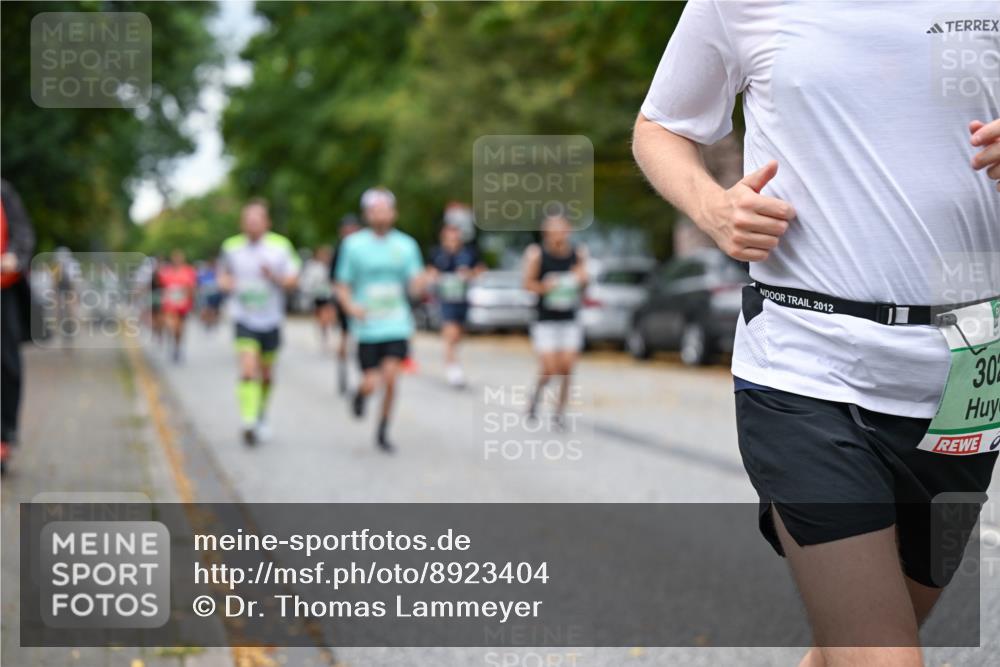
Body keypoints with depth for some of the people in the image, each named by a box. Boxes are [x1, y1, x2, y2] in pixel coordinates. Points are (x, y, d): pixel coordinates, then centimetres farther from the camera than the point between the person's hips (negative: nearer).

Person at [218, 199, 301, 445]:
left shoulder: (281, 245, -5)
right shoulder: (231, 247, -2)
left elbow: (293, 279, -1)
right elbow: (223, 274, 15)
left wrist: (275, 277, -21)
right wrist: (226, 282, -8)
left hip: (271, 320, 1)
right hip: (244, 318, -1)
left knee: (267, 375, 13)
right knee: (248, 370, -19)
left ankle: (261, 417, 37)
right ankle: (248, 422, -20)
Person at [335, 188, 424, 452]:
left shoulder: (406, 245, 5)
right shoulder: (354, 244, 1)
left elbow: (414, 287, 1)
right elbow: (342, 287, 4)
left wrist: (421, 281, -23)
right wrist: (351, 307, -16)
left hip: (397, 325, 1)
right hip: (367, 327, -1)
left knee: (390, 379, -11)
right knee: (371, 384, -4)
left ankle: (383, 432, 9)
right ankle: (360, 393, 34)